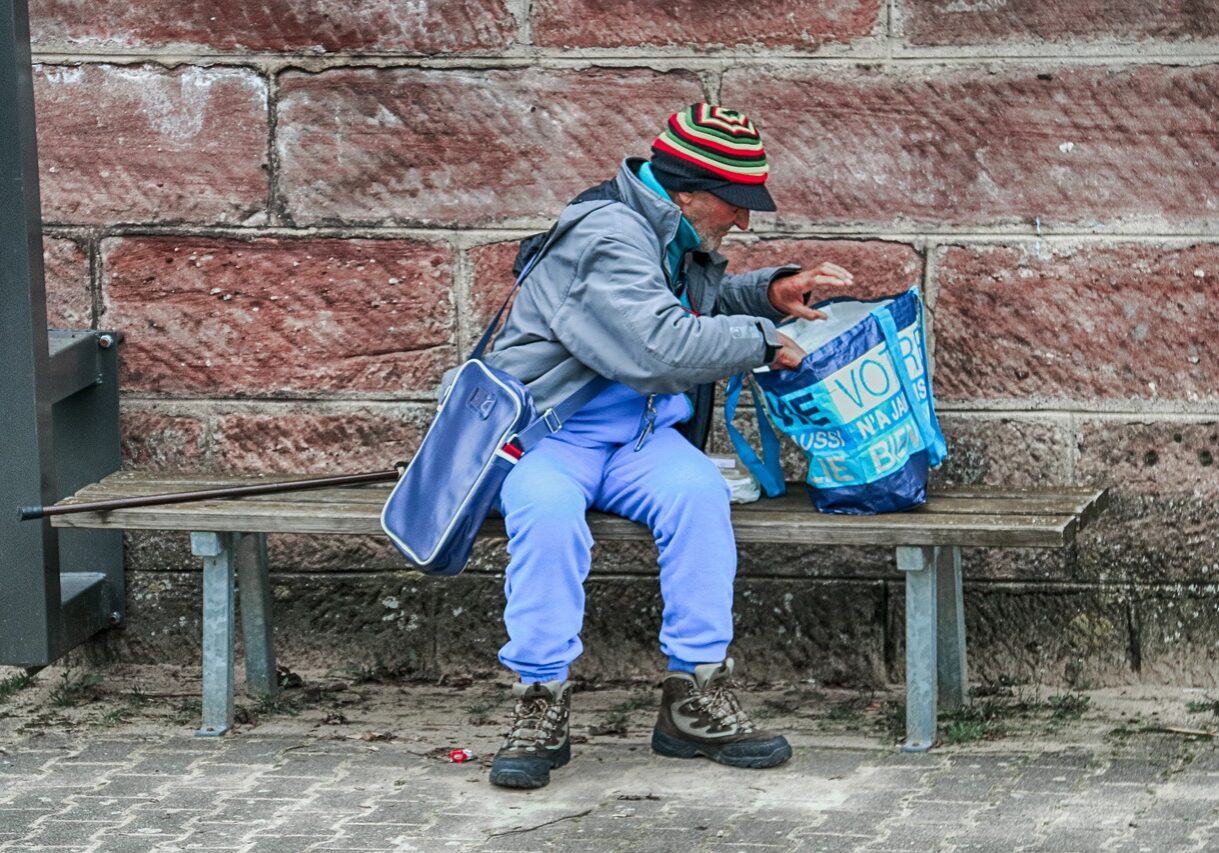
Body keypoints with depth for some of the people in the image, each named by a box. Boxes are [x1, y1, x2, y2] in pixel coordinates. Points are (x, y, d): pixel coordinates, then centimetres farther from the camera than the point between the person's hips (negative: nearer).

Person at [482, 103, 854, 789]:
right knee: (548, 513, -38)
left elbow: (707, 297, 36)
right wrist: (761, 342, -17)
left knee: (698, 491, -26)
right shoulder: (607, 237, -18)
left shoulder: (683, 243, 12)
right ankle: (542, 707, -27)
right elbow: (660, 347, -29)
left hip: (640, 437, 7)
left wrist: (773, 290, 15)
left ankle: (696, 699, -24)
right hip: (550, 430, -7)